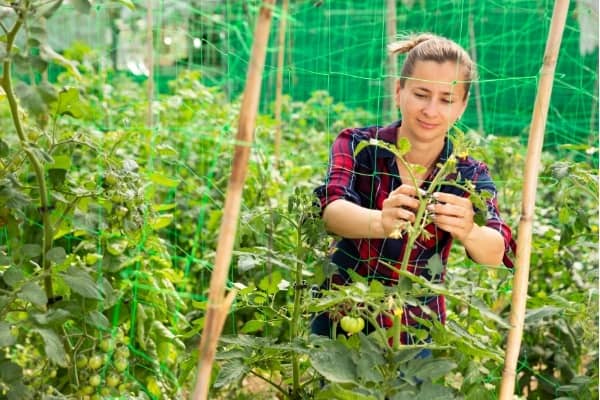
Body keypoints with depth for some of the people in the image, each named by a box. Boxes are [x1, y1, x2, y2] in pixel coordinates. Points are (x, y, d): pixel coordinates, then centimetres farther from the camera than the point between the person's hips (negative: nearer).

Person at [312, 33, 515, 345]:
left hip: (417, 331, 1)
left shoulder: (469, 175, -8)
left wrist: (467, 232, -47)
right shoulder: (357, 145, -11)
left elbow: (497, 253, -25)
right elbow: (332, 209, -30)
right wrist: (380, 223, -50)